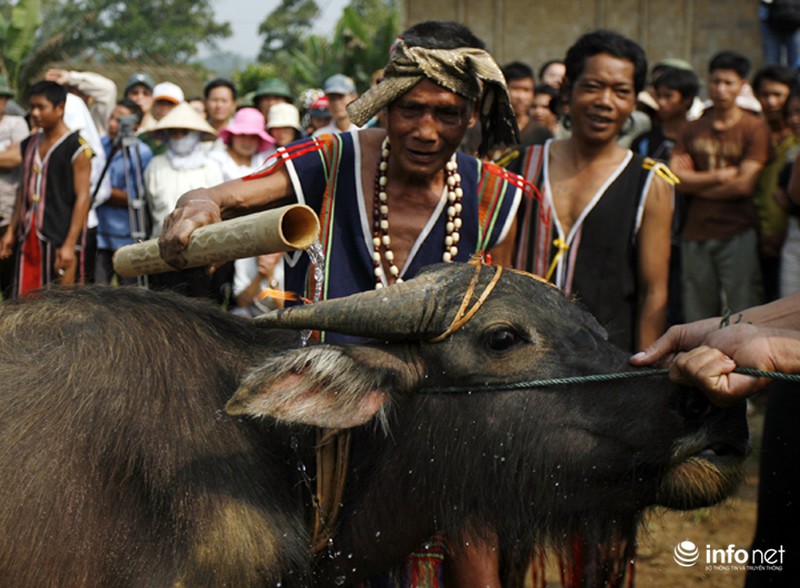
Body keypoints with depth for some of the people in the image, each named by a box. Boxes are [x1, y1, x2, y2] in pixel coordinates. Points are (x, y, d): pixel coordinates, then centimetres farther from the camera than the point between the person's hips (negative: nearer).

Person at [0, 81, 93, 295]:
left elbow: (82, 197, -11)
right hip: (29, 237, 7)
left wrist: (70, 244, -18)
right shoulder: (29, 144, 15)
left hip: (60, 237, -7)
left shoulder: (76, 148, -7)